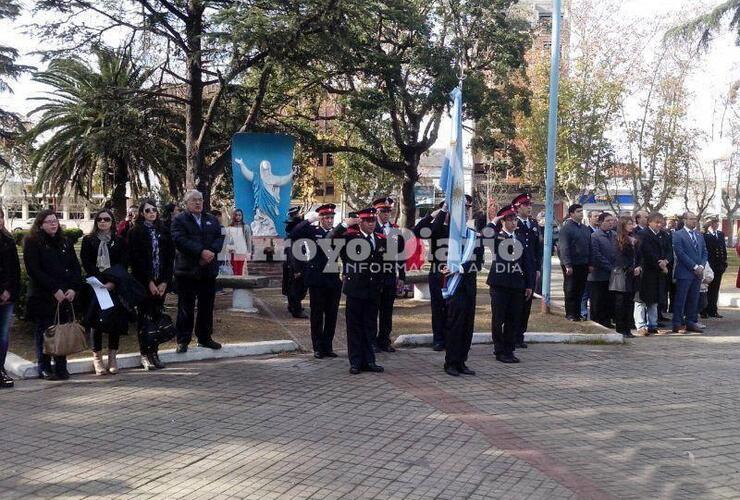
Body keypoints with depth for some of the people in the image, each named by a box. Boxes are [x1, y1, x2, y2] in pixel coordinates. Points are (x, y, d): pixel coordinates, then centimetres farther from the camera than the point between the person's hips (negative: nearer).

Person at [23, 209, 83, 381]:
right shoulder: (32, 243, 1)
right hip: (43, 296, -4)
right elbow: (34, 270, -9)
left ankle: (61, 368, 8)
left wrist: (73, 289, -5)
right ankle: (44, 369, 8)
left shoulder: (65, 243, 16)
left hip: (66, 295, 4)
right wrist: (54, 289, -15)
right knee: (45, 332, 0)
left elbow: (76, 267, 11)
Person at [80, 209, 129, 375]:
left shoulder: (120, 241, 10)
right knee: (96, 319, -5)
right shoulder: (88, 240, 9)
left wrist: (112, 282, -12)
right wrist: (101, 282, -12)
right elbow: (86, 263, -1)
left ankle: (112, 357, 8)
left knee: (116, 318, -2)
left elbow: (123, 264, 1)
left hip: (115, 285, 1)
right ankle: (97, 357, 4)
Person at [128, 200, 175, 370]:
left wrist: (165, 281, -3)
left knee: (157, 316, 3)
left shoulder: (164, 231, 10)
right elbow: (137, 259, -6)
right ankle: (145, 354, 3)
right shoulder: (136, 233, 0)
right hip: (144, 283, -3)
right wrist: (149, 282, -11)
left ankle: (154, 353, 9)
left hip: (161, 282, 3)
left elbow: (170, 257, 7)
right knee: (144, 317, -1)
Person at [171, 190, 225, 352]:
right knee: (186, 307, 1)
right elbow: (180, 240, -16)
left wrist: (211, 252, -16)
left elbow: (219, 237, 3)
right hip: (187, 270, -4)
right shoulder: (179, 220, -1)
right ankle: (183, 341, 8)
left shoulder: (212, 220, 15)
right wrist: (201, 252, -23)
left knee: (207, 306, 10)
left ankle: (205, 338, 20)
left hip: (209, 269, 5)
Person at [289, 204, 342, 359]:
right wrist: (309, 220, -19)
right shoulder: (312, 231, -1)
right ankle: (318, 348, 14)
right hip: (317, 279, -3)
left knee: (332, 315, 8)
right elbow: (293, 236, -15)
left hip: (334, 279, 3)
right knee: (317, 315, 5)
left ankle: (328, 347, 19)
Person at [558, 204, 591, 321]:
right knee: (570, 290, 2)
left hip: (583, 264, 6)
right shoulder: (566, 228, -8)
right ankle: (570, 314, 10)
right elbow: (564, 247, -14)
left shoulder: (585, 229, 14)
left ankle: (577, 312, 19)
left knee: (580, 290, 10)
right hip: (571, 265, -6)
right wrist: (567, 265, -20)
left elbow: (589, 246, 16)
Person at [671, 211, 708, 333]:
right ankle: (677, 323, 3)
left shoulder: (699, 235, 16)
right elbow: (680, 253, -13)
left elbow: (704, 252, 15)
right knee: (680, 300, -3)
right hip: (684, 272, -6)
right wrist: (694, 267, -14)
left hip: (698, 273, 6)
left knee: (694, 300, 8)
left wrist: (701, 266, -2)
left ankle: (691, 323, 15)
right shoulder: (678, 235, -5)